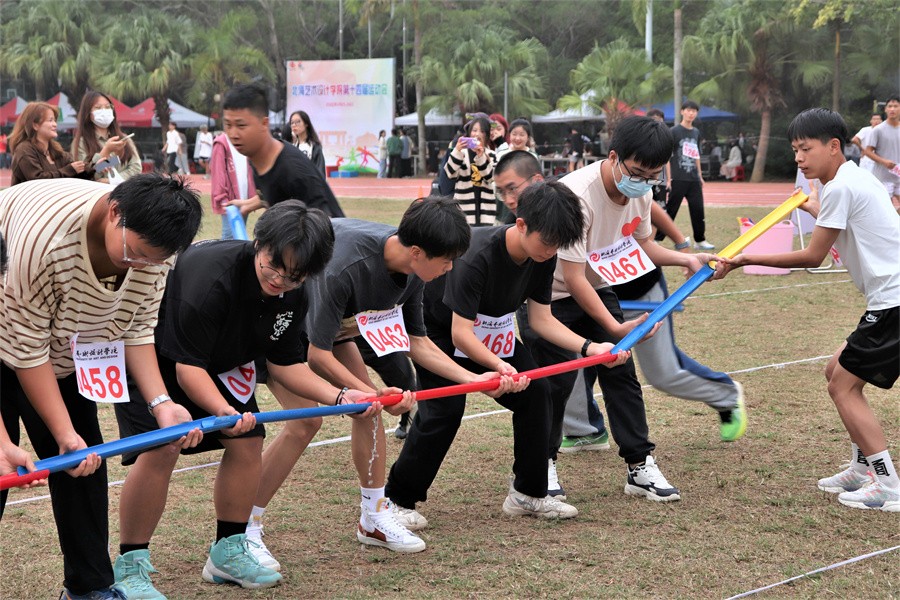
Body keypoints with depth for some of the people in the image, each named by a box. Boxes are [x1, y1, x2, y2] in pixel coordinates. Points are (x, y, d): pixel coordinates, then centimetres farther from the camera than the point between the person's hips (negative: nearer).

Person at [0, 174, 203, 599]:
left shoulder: (154, 247, -20)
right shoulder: (44, 237, -40)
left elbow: (136, 329, -8)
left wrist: (160, 403, -21)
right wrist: (65, 433, -29)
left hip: (67, 351, 6)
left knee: (84, 466, 2)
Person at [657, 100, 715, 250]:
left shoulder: (696, 132, 14)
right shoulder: (674, 131, -4)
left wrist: (700, 175, 19)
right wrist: (669, 178, -11)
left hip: (694, 180, 6)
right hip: (678, 179, -6)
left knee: (698, 209, 6)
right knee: (670, 210, -4)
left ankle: (700, 240, 16)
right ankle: (656, 238, 3)